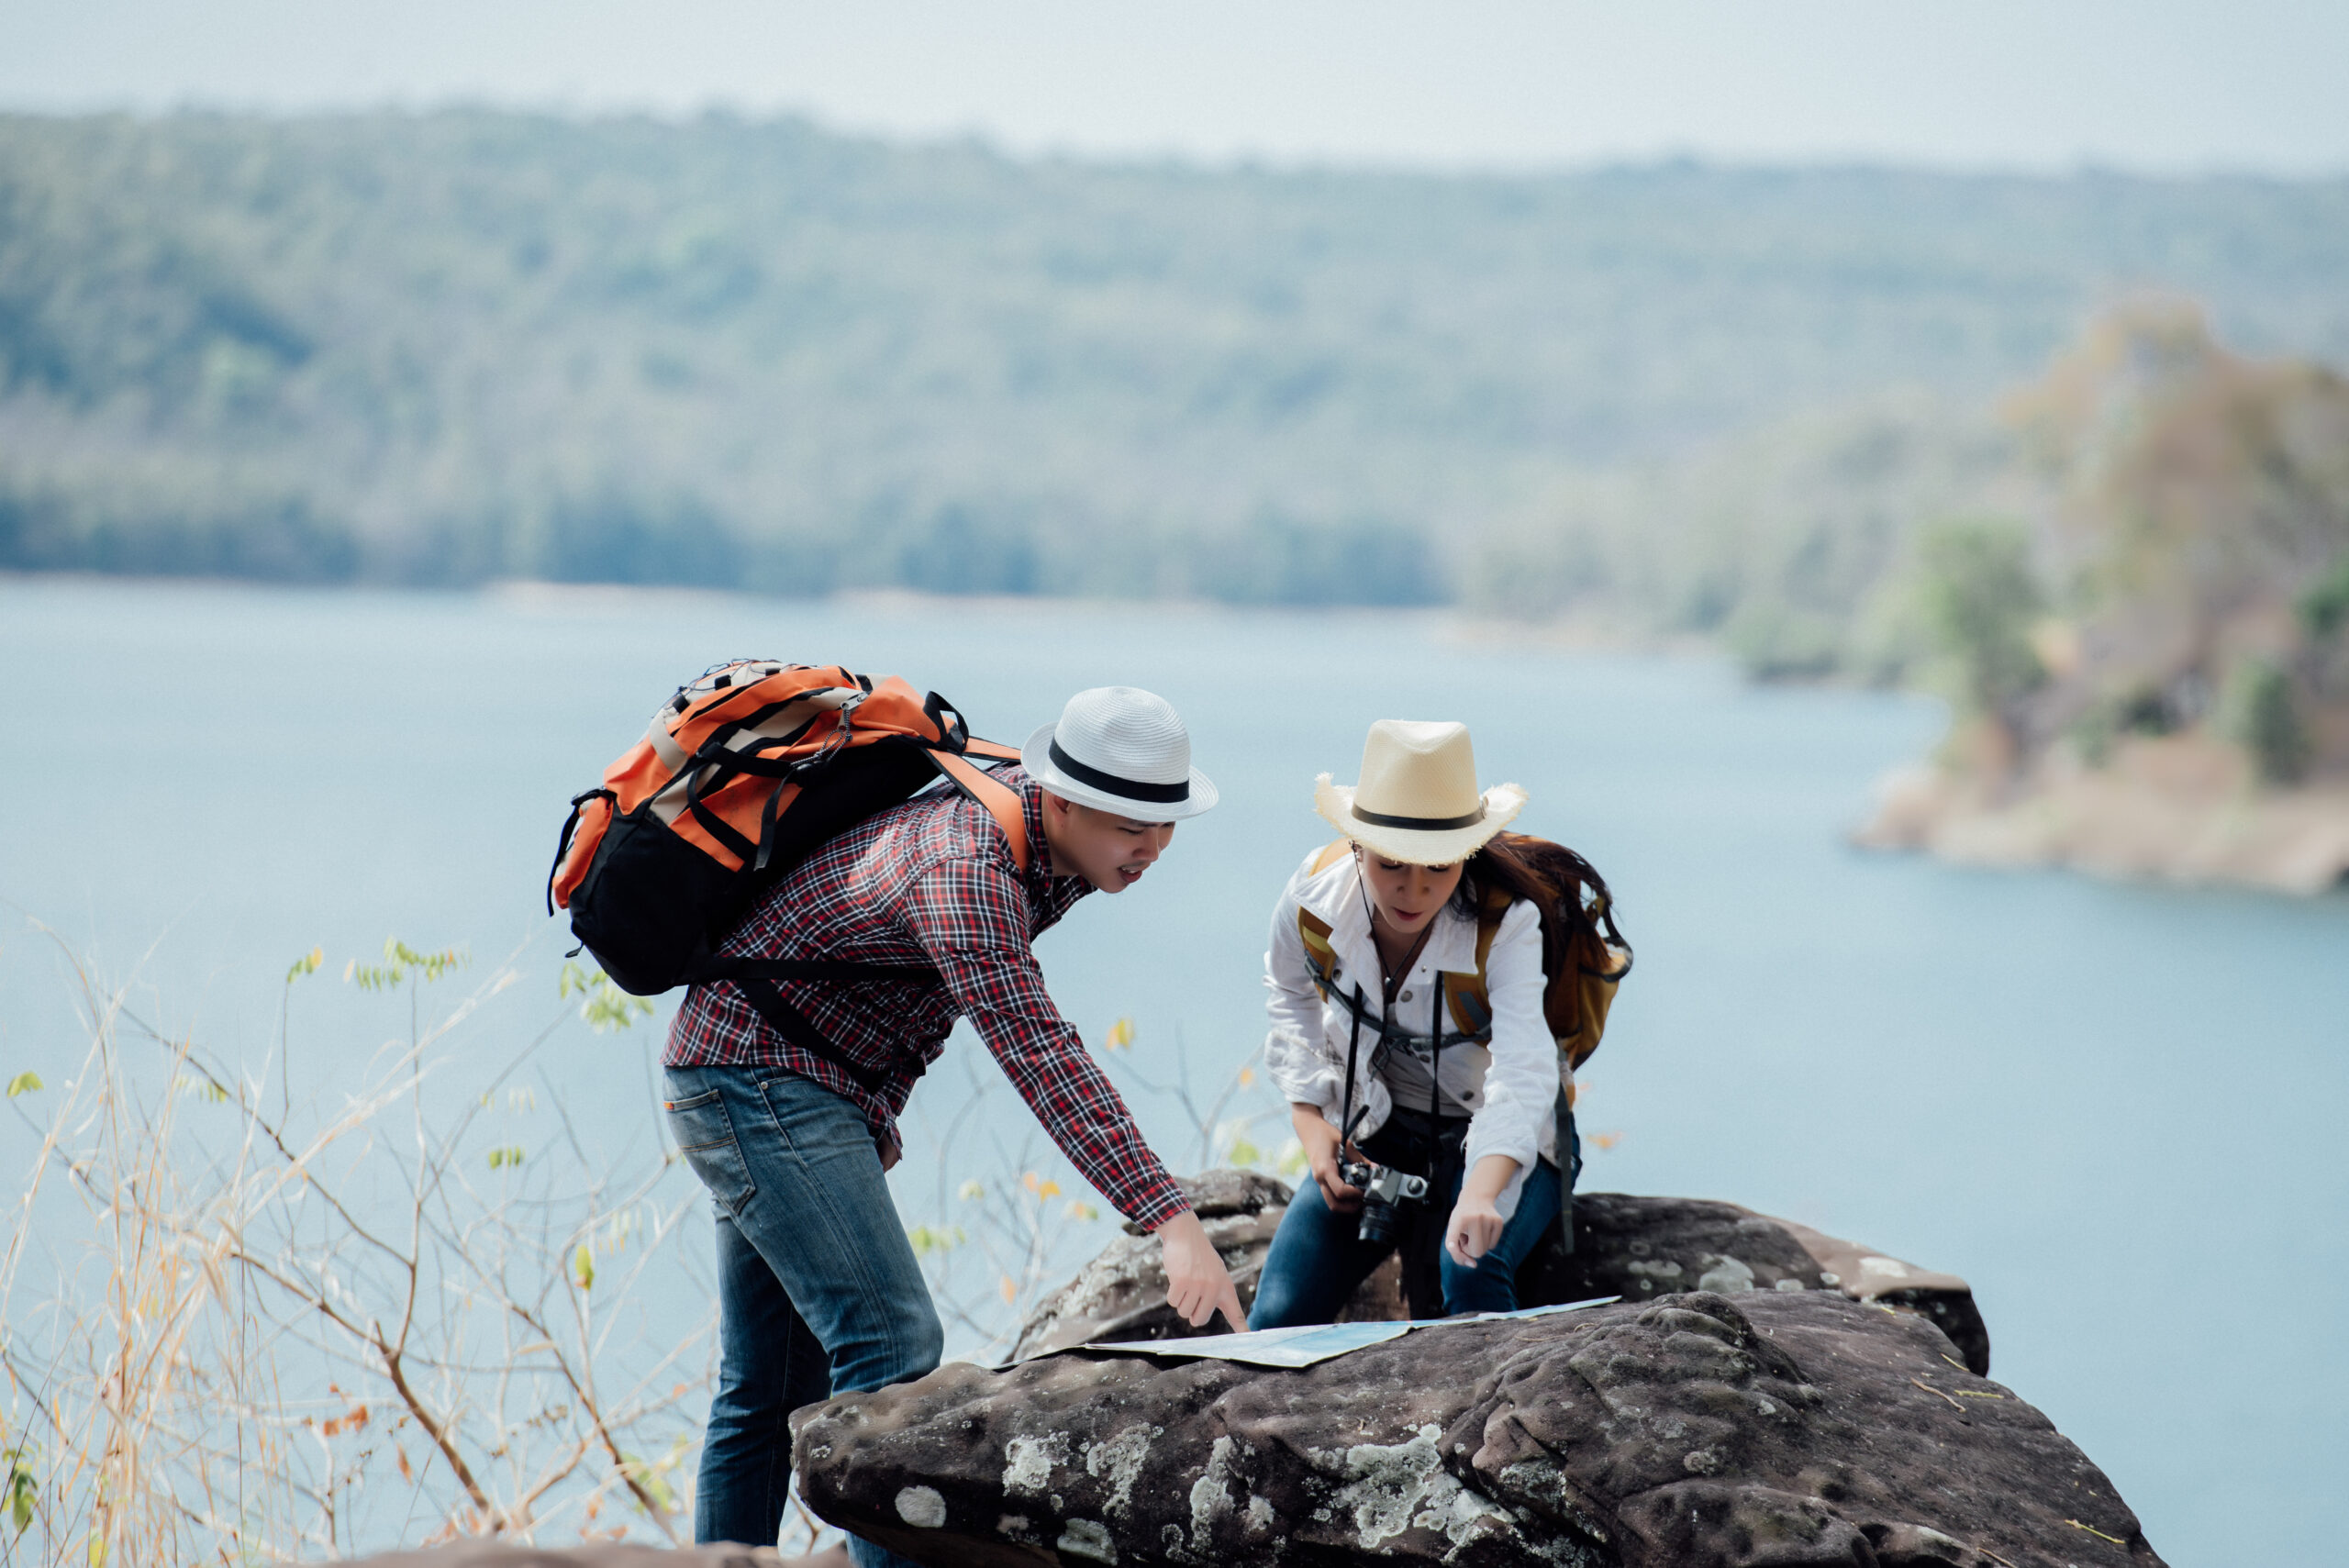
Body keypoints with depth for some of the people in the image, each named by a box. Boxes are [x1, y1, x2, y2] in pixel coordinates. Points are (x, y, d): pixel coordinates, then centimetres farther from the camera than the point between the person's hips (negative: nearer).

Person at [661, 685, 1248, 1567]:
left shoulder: (1049, 845, 2)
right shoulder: (967, 868, -29)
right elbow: (1034, 1053, -38)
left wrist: (875, 1113, 6)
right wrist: (1171, 1222, -44)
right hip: (758, 1073, -10)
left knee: (771, 1385, 11)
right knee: (892, 1344, -19)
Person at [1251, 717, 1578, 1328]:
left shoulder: (1506, 925, -29)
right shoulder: (1314, 900, -17)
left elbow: (1522, 1073, -45)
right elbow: (1292, 999, 9)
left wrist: (1482, 1192, -63)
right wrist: (1310, 1119, -3)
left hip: (1498, 1140, -3)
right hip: (1375, 1134, 3)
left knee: (1468, 1275, -34)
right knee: (1278, 1317, -13)